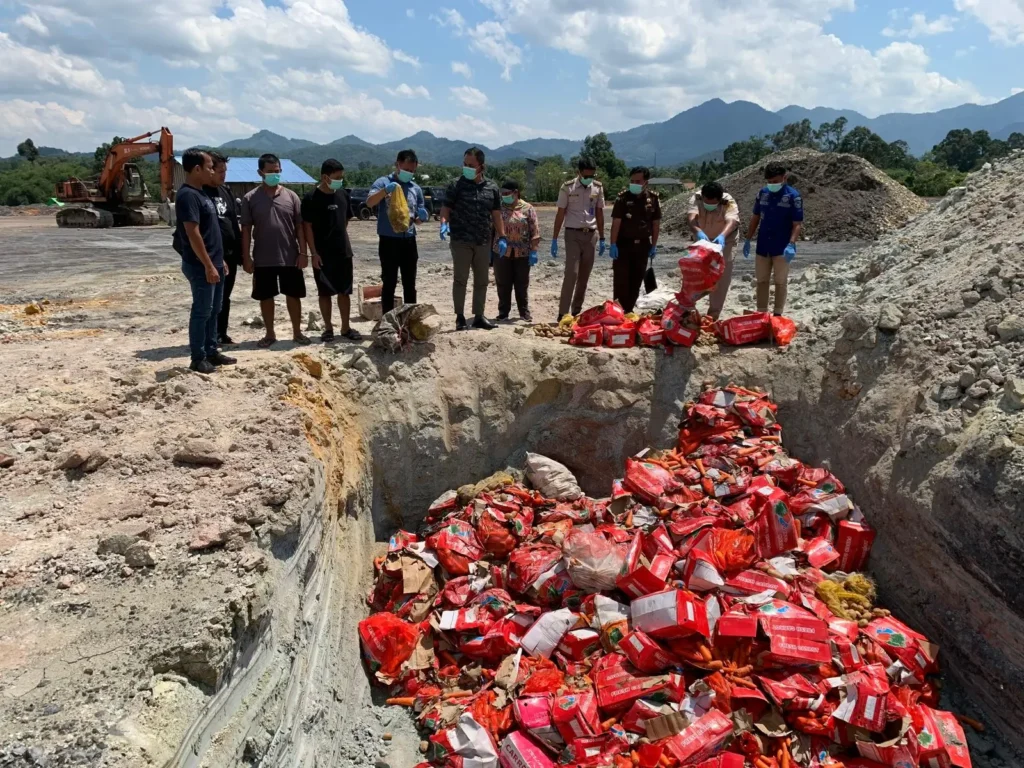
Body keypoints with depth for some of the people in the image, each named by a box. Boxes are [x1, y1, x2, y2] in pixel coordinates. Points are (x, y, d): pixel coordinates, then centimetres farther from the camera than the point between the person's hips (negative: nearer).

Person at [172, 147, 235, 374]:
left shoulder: (201, 193, 14)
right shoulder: (187, 195, -16)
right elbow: (193, 234, -21)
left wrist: (220, 261, 20)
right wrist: (208, 266, -22)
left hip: (213, 264, 10)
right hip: (200, 266, -10)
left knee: (214, 311, 15)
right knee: (201, 312, -2)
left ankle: (211, 351, 24)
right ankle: (198, 358, 6)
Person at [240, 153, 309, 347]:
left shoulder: (291, 196, 2)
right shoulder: (250, 198, -1)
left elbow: (299, 227, 2)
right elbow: (246, 230, -1)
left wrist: (302, 253, -4)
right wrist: (246, 257, -5)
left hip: (290, 257, 1)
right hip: (262, 259, 0)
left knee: (293, 295, 8)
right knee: (265, 297, 9)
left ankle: (297, 332, 21)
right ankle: (270, 334, 22)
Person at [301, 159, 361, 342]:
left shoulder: (343, 195, 7)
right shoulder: (311, 198, -9)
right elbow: (307, 227, -9)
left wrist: (346, 243, 12)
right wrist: (314, 253, -13)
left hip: (343, 252, 5)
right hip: (323, 254, -5)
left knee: (345, 291, 8)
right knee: (325, 292, 4)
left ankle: (346, 328, 16)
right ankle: (328, 328, 14)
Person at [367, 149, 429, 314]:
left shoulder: (416, 188, 11)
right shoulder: (383, 182, -2)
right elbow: (369, 202, -19)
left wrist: (422, 217, -7)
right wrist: (385, 190, -35)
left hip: (409, 241, 4)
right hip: (389, 241, -4)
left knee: (410, 284, 10)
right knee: (389, 284, 0)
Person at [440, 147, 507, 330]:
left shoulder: (492, 188, 7)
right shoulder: (456, 186, -2)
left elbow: (496, 215, 10)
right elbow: (446, 208, -3)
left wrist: (501, 238, 5)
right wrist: (444, 223, -23)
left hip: (483, 242, 4)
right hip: (461, 241, -4)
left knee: (482, 281, 9)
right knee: (460, 279, -1)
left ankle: (479, 316, 19)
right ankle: (460, 317, 6)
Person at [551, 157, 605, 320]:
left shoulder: (598, 187, 6)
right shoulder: (568, 187, -5)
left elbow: (599, 213, 12)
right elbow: (560, 214, -2)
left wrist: (602, 238, 11)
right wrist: (554, 239, -5)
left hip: (591, 235, 4)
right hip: (573, 234, -4)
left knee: (584, 276, 6)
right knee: (571, 273, -12)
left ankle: (577, 311, 16)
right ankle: (563, 313, -11)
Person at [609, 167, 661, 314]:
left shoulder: (653, 198, 1)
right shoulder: (623, 197, -8)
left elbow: (656, 223, 7)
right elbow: (616, 222, -10)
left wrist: (654, 245, 5)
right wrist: (613, 245, -16)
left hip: (642, 245, 3)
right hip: (623, 243, -3)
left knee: (637, 279, 9)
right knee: (621, 279, -3)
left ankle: (629, 309, 19)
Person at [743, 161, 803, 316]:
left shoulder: (793, 196, -9)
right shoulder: (763, 193, 4)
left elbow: (797, 224, -12)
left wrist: (791, 244, -25)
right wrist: (747, 240, 11)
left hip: (782, 248, -4)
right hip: (763, 246, 5)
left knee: (780, 282, 4)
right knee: (761, 281, 9)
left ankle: (778, 315, 13)